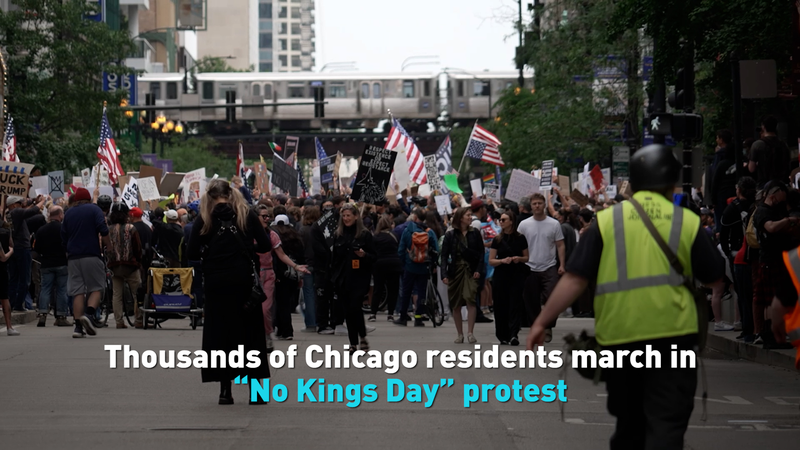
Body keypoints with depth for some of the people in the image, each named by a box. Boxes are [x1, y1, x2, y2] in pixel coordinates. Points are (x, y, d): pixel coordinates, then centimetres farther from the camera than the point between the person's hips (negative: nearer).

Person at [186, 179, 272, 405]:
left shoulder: (205, 219, -1)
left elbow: (192, 253, -5)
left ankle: (225, 390, 5)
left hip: (216, 282, 0)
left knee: (220, 332, 7)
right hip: (243, 280, 0)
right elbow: (265, 245, -2)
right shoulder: (247, 215, 0)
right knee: (249, 331, 8)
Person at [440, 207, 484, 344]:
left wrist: (478, 270, -8)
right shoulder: (450, 235, 3)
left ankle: (470, 332, -12)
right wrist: (444, 274, -9)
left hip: (470, 271, -1)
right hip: (455, 270, 1)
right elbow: (444, 255, 1)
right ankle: (460, 334, 16)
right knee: (456, 305, 5)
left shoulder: (475, 233, 5)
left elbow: (481, 254, 6)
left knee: (470, 299, -17)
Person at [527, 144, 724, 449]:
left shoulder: (606, 220, 4)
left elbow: (574, 279, 0)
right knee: (666, 424, -3)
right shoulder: (687, 221, 3)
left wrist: (542, 322, 7)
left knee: (629, 424, 17)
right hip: (671, 333, -2)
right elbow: (714, 279, 10)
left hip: (618, 335, 2)